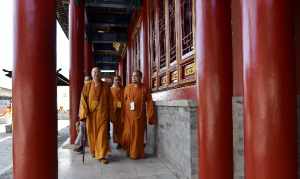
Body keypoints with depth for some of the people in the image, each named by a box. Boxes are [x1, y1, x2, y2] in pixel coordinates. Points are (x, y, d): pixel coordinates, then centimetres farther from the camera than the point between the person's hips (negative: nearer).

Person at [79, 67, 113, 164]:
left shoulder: (106, 87, 3)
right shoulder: (87, 86, 2)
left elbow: (109, 102, 6)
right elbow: (83, 100, -3)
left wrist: (109, 115, 5)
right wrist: (84, 113, -12)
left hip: (102, 114, -1)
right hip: (90, 114, 1)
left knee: (102, 134, -5)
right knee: (91, 133, 11)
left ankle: (101, 155, 0)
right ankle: (93, 151, 32)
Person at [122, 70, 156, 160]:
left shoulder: (144, 88, -3)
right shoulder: (127, 88, 4)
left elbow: (149, 103, -5)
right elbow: (124, 102, 3)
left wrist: (150, 117, -8)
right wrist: (123, 115, -1)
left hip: (139, 116, -2)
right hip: (128, 116, 2)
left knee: (137, 135, 7)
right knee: (127, 134, 5)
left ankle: (136, 153, 24)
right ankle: (129, 150, 31)